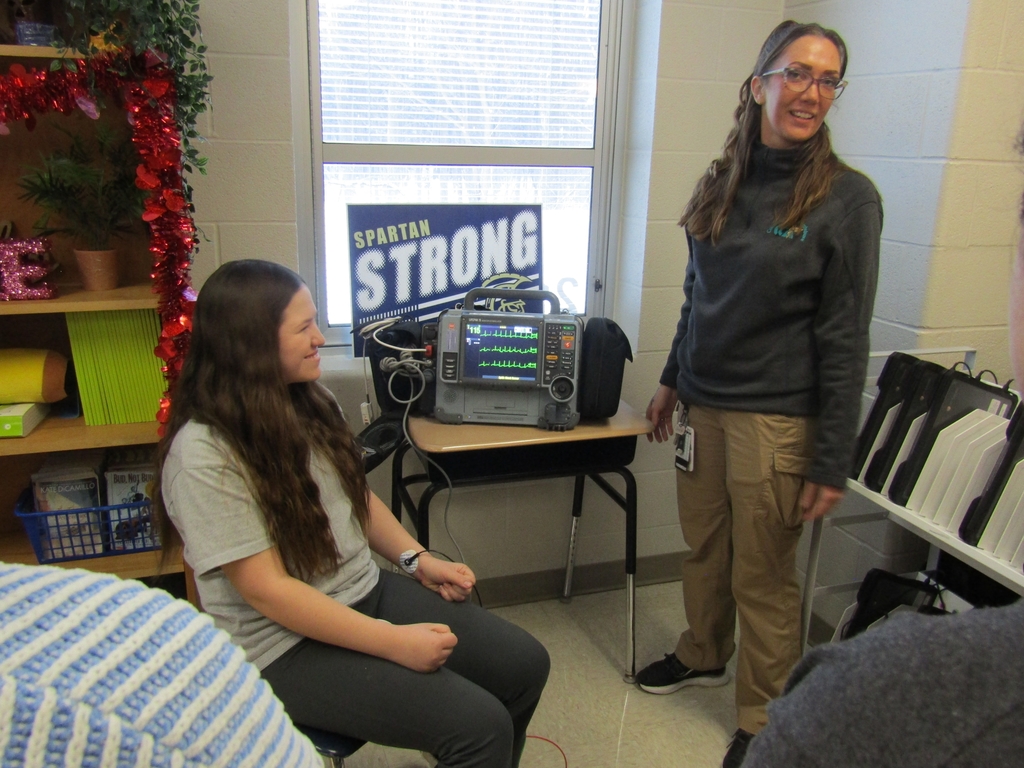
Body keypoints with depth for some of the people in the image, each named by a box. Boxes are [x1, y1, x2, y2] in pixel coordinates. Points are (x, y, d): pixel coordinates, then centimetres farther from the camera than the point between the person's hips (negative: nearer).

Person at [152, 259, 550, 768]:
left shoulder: (309, 404, 2)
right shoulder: (204, 456, -22)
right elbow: (266, 590, -22)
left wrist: (418, 559, 2)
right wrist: (394, 643, -22)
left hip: (366, 592, 8)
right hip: (285, 643, -7)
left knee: (525, 665, 2)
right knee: (481, 726, -18)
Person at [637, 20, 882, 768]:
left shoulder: (846, 198, -9)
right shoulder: (722, 183, 6)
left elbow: (845, 340, -11)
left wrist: (831, 463, -12)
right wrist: (673, 380, 19)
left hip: (776, 418, -5)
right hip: (703, 403, 5)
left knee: (763, 575, 7)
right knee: (703, 546, 18)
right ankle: (703, 655, 44)